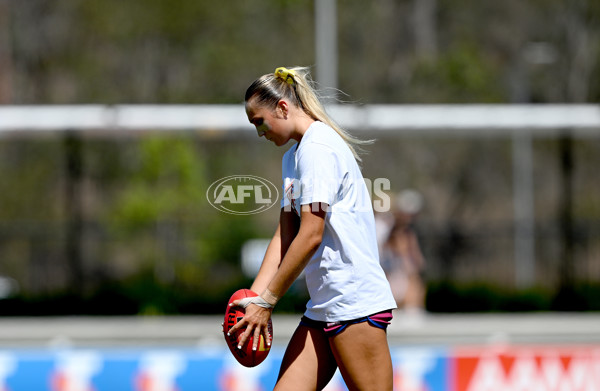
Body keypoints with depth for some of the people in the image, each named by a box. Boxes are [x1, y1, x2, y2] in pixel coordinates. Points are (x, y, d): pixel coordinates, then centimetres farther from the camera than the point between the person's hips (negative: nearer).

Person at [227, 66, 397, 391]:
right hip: (322, 309, 10)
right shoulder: (292, 157, 19)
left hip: (355, 302, -10)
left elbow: (310, 237, -17)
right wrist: (254, 298, 3)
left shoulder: (318, 147, -12)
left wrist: (266, 302, -12)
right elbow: (284, 236, 15)